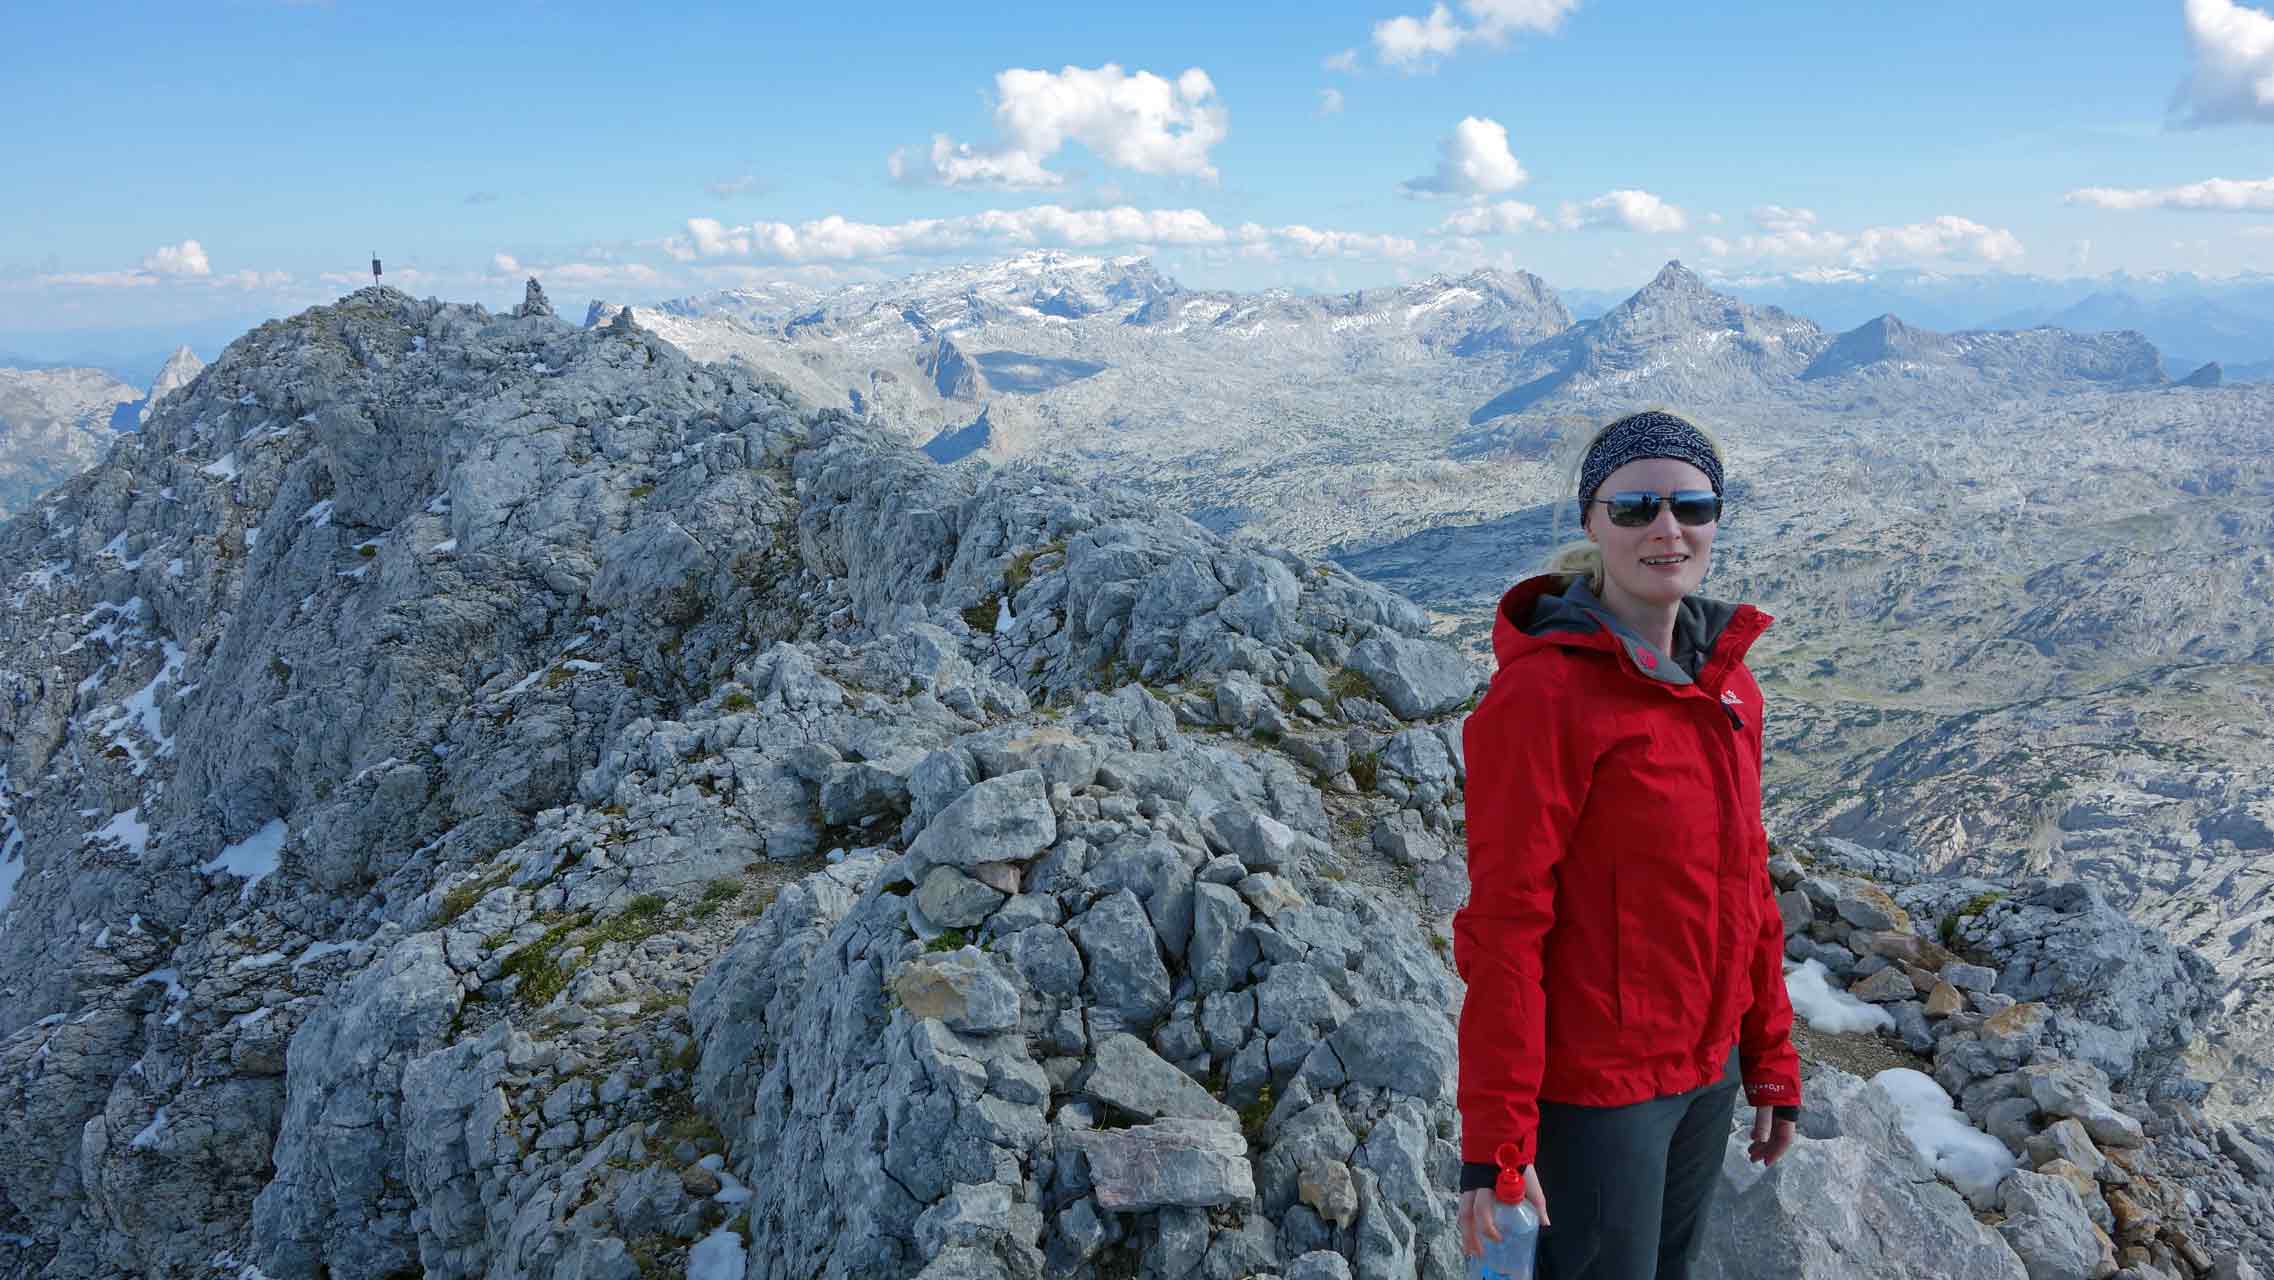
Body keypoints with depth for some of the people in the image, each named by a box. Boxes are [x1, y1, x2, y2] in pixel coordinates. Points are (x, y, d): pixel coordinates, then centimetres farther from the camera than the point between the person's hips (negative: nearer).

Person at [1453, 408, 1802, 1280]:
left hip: (1706, 1068, 7)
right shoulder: (1542, 695, -21)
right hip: (1593, 1079, -7)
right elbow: (1504, 926, -19)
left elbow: (1743, 880, 9)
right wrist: (1494, 1142, -17)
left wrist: (1770, 1062, 12)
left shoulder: (1722, 677, 2)